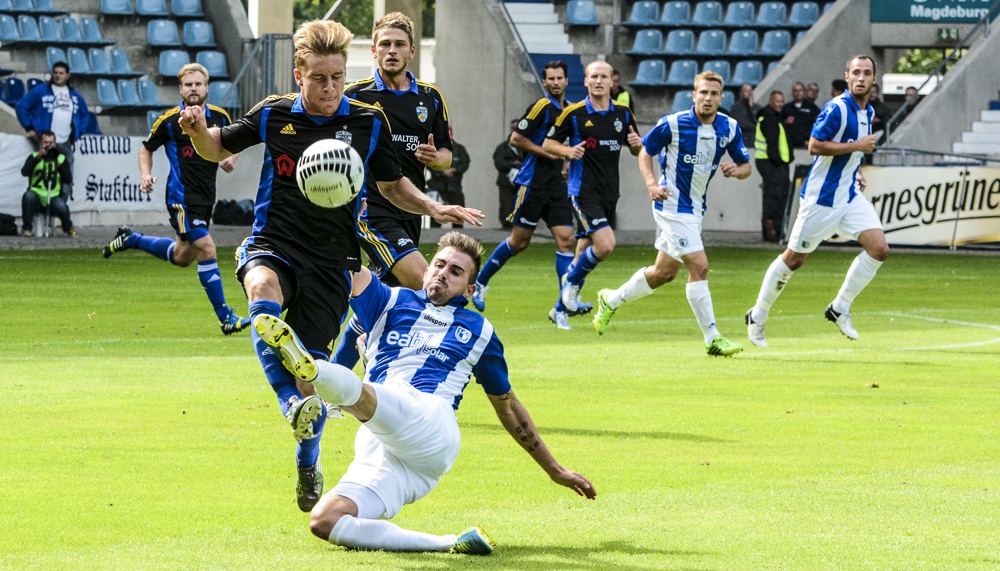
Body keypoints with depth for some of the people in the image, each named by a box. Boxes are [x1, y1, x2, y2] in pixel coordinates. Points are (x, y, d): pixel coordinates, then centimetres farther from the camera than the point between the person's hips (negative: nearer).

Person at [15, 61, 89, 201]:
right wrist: (29, 128, -4)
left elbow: (85, 115, 26)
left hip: (65, 144, 4)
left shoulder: (75, 96, 14)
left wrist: (78, 132, 13)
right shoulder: (40, 91, 0)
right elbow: (21, 107, 0)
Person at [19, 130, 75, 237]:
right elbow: (24, 172, -10)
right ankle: (26, 228, -16)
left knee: (61, 207, -33)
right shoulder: (34, 157, 9)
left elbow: (68, 180, -1)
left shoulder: (62, 158, 11)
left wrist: (59, 164, -13)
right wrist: (38, 157, -17)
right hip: (37, 198, 0)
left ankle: (68, 228, 2)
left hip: (54, 198, 0)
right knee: (28, 196, -35)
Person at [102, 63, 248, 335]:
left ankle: (131, 240, 40)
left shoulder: (219, 117, 4)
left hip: (206, 197, 6)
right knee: (206, 249, -16)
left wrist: (230, 159, -3)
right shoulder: (169, 120, -7)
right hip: (182, 197, -6)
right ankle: (225, 317, -12)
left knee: (182, 257, 18)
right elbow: (146, 148, 6)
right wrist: (146, 174, -11)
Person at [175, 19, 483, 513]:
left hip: (331, 262, 1)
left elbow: (392, 184, 16)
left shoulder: (369, 123, 1)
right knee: (264, 289, -38)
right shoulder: (273, 115, 0)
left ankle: (308, 467, 25)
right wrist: (199, 130, -7)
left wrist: (432, 208, -1)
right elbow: (218, 149, 15)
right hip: (273, 246, -1)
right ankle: (292, 402, -44)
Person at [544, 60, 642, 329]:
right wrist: (568, 151, -18)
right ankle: (572, 281, 5)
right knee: (605, 244, -21)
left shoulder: (623, 114, 7)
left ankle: (561, 309, 21)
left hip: (610, 192, 5)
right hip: (583, 190, -5)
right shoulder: (573, 113, -5)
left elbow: (638, 151, 16)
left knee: (585, 250, 9)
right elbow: (548, 144, 2)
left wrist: (637, 143, -8)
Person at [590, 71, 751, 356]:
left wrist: (737, 170, -17)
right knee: (699, 266, -15)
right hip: (673, 204, -7)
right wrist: (652, 183, -17)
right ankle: (712, 338, -11)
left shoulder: (729, 128, -1)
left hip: (695, 208, 7)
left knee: (664, 272, 16)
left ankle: (611, 300, 36)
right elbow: (645, 150, -1)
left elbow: (746, 166, 7)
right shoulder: (674, 124, -14)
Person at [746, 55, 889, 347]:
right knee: (794, 258, 1)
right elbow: (815, 146, -22)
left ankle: (840, 308, 5)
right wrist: (857, 146, -21)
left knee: (879, 249, -8)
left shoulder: (868, 112, 11)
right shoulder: (837, 109, -17)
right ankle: (757, 316, 18)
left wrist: (856, 171, 12)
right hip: (821, 198, -8)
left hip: (850, 196, 8)